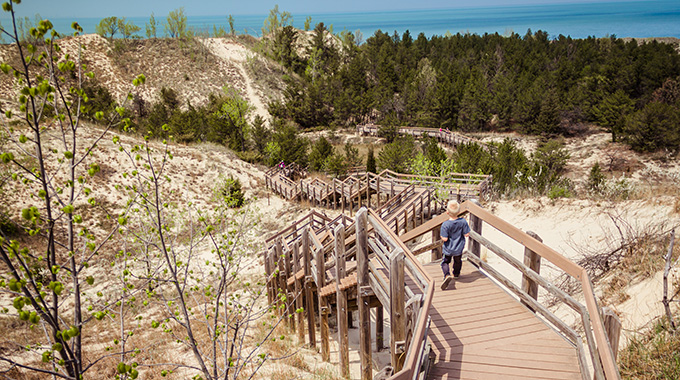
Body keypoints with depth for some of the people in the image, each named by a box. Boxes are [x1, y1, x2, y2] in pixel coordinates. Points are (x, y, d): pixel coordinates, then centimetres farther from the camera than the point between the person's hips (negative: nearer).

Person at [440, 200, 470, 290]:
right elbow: (466, 234, -11)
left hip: (448, 249, -3)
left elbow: (445, 239, -25)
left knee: (445, 262, 15)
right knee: (458, 261, 29)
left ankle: (447, 275, -9)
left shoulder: (445, 224, -25)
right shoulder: (463, 221, -17)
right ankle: (456, 274, 50)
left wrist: (441, 235, -4)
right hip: (459, 248, 3)